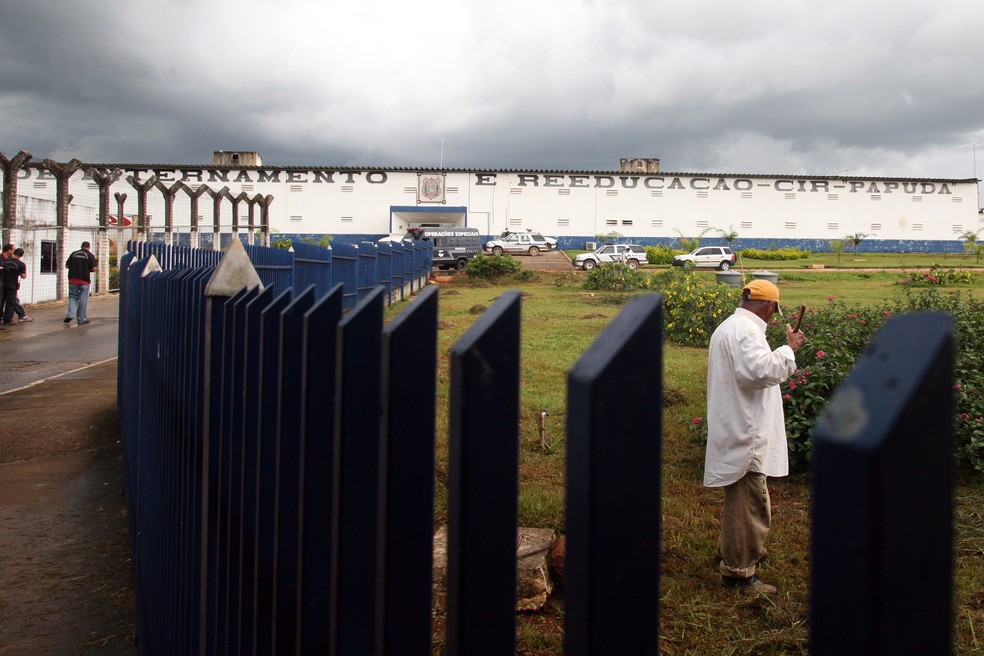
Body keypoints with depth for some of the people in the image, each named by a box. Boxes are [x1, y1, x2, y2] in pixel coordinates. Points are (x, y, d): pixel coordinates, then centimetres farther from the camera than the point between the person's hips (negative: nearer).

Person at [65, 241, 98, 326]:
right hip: (84, 280, -3)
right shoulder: (90, 256, -2)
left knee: (73, 297, 11)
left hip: (73, 279, 3)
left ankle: (70, 314, -6)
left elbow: (67, 265, 8)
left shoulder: (74, 254, 8)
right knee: (83, 299, 3)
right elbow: (93, 268, -7)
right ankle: (81, 318, 6)